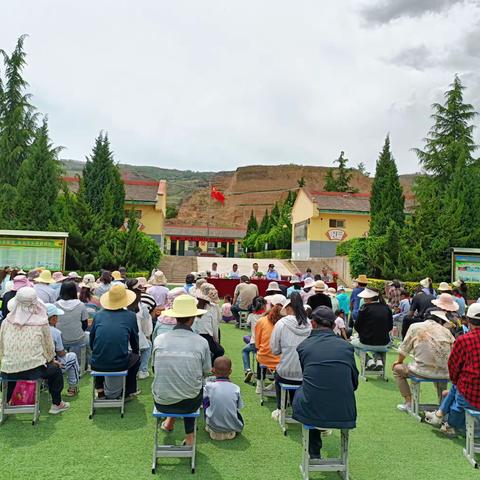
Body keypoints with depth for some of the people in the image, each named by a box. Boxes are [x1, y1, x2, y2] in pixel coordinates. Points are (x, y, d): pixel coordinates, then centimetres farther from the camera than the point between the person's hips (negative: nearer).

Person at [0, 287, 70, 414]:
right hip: (34, 370, -3)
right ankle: (56, 404, 31)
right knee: (56, 369, 25)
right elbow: (49, 347, 1)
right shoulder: (41, 322, -8)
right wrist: (51, 360, 22)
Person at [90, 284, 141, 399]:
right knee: (136, 357, 30)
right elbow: (135, 341, 12)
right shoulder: (130, 316, -1)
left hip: (97, 365, 2)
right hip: (120, 365, -2)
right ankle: (128, 391, 35)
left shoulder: (99, 315, 4)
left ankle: (100, 390, 34)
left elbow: (91, 342, 13)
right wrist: (136, 352, 33)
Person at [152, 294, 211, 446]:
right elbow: (206, 372, 2)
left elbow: (155, 368, 8)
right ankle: (189, 436, 31)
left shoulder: (159, 339, -8)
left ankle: (170, 422, 36)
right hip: (189, 404, -1)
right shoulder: (202, 342, -12)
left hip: (161, 403, 2)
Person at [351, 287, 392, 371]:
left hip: (367, 343, -4)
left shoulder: (365, 308, -13)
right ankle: (379, 360, 14)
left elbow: (357, 327, -6)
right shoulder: (386, 308, -1)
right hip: (384, 344, 4)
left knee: (353, 343, 29)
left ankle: (369, 360, 9)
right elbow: (390, 326, 8)